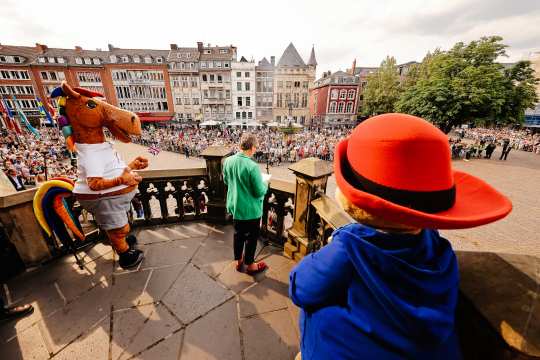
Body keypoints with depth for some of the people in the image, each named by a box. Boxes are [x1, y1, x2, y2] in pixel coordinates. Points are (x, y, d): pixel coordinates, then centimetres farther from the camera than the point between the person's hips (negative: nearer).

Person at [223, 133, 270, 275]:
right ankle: (250, 265, 35)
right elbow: (260, 192, -22)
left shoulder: (228, 161, -8)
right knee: (251, 237, 15)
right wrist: (265, 184, -3)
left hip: (235, 206, 6)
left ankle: (239, 261, 43)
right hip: (251, 210, -6)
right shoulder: (252, 166, -28)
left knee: (238, 234, 24)